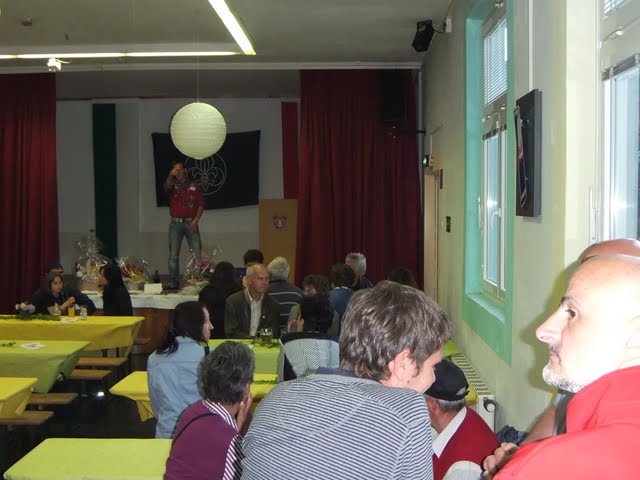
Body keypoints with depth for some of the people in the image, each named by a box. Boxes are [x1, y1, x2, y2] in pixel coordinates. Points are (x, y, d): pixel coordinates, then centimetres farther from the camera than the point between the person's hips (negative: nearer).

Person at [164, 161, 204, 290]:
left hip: (191, 223, 0)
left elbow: (201, 204, 6)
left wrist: (196, 220, -6)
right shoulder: (173, 185, 9)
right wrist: (170, 176, -37)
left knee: (197, 254, -5)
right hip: (175, 223, 1)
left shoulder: (194, 186, 9)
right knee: (173, 255, -1)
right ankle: (173, 282, 2)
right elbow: (167, 186, -16)